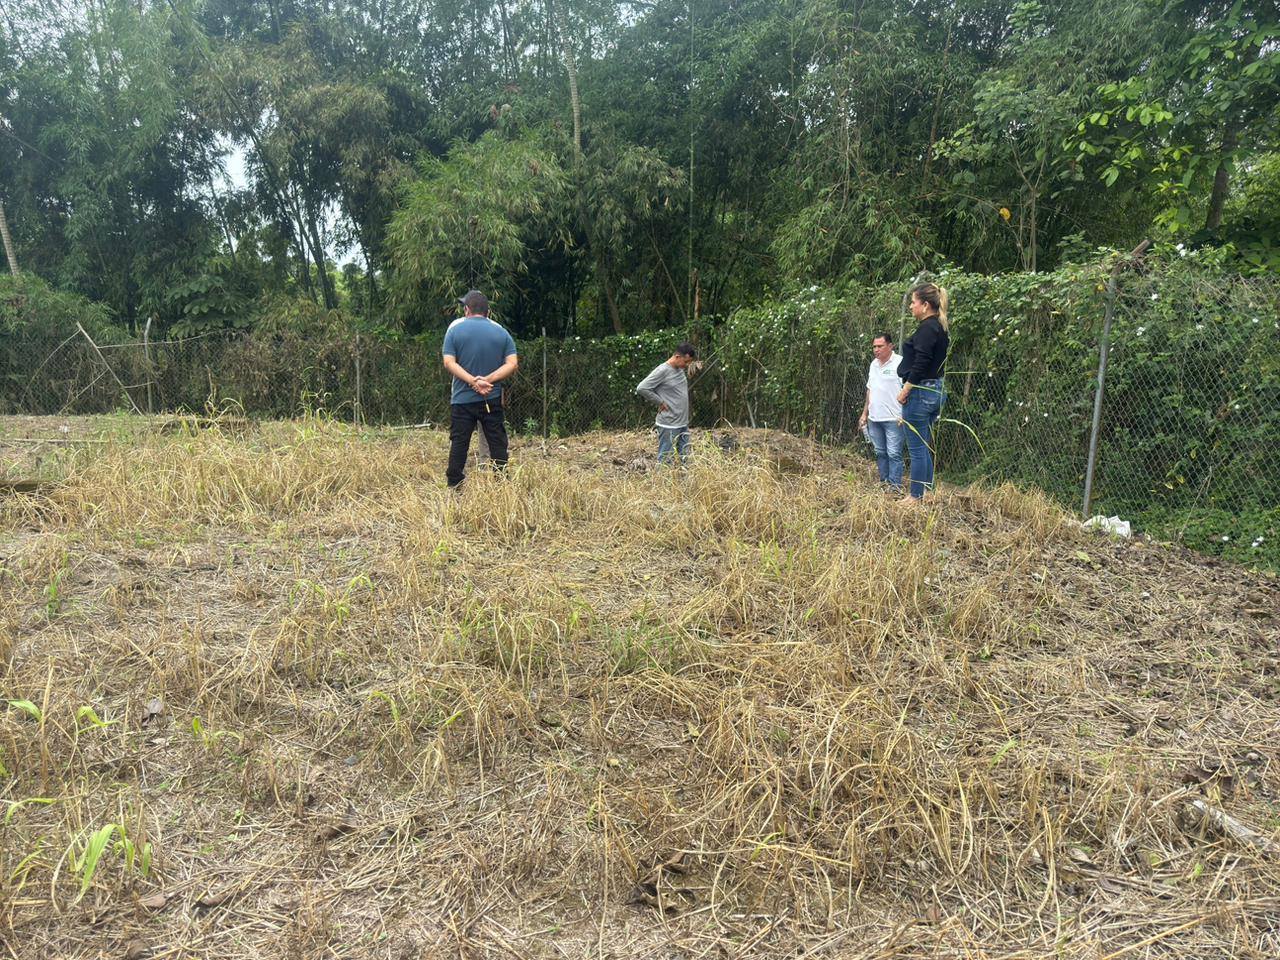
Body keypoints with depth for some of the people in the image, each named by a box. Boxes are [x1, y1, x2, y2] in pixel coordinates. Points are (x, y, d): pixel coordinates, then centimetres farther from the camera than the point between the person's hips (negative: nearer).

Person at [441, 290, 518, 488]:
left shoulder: (455, 329, 0)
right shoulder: (501, 331, 5)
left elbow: (449, 362, -10)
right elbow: (512, 364, -5)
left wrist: (472, 381, -17)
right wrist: (488, 380, -13)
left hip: (462, 399, -1)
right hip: (492, 399, 1)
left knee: (459, 444, 4)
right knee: (497, 444, 7)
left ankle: (454, 488, 7)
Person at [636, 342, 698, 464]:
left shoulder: (681, 369, 8)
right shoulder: (662, 371, -15)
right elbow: (641, 388, -18)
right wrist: (660, 402, -13)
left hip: (684, 423, 8)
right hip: (668, 425, -8)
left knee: (685, 458, 13)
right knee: (665, 460, -2)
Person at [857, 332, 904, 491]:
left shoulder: (900, 363, -9)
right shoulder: (874, 364, 15)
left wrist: (904, 415, -19)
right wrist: (864, 414, 19)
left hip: (893, 419, -7)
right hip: (874, 418, 7)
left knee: (894, 453, -5)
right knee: (880, 453, 13)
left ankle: (895, 486, 1)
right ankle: (884, 482, 22)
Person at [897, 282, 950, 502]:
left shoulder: (927, 328, -15)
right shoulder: (941, 327, 15)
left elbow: (920, 364, -22)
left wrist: (905, 390, -15)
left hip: (921, 392, -10)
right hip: (936, 391, 10)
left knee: (917, 448, -3)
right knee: (925, 447, 16)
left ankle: (915, 496, 3)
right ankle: (928, 491, 22)